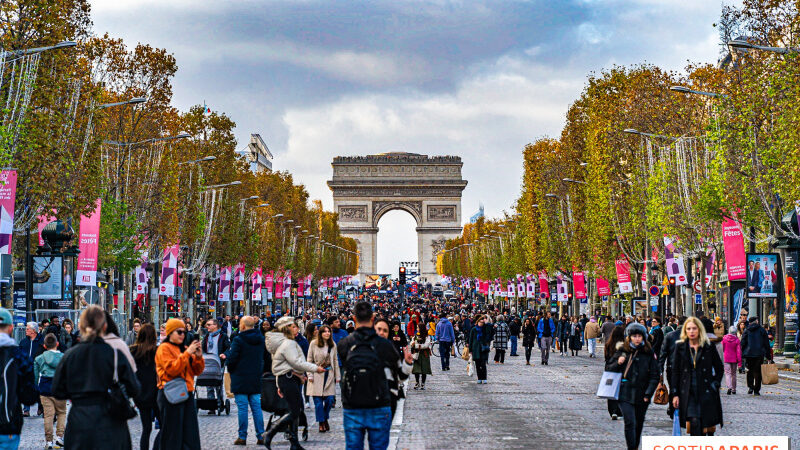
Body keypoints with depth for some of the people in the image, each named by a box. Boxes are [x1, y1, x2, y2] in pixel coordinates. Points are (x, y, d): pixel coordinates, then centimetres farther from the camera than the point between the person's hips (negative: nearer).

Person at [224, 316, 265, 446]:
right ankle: (261, 436, 7)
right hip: (256, 379, 5)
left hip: (240, 379, -5)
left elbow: (232, 358, -15)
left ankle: (242, 437, 2)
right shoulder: (261, 339, 6)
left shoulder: (238, 340, -14)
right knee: (256, 407, 8)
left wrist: (227, 360, 7)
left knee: (242, 408, -1)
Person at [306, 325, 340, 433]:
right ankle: (321, 423, 7)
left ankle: (325, 419, 22)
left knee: (329, 399, -1)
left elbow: (335, 361, 12)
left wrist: (337, 376, 9)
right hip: (317, 376, -3)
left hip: (329, 375, 3)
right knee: (318, 401, -4)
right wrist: (310, 375, -5)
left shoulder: (333, 345, 7)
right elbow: (309, 360, 0)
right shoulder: (314, 344, -3)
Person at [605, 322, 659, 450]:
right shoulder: (622, 351, 4)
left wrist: (648, 393, -3)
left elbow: (654, 376, 5)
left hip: (641, 396, 1)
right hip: (625, 395, -1)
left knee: (638, 425, 12)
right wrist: (618, 363, -9)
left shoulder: (648, 354, 3)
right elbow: (608, 368, 11)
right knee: (630, 423, -13)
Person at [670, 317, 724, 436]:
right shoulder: (680, 347, 5)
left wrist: (715, 384, 2)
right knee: (694, 422, -14)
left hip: (706, 393, 0)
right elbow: (675, 372, 6)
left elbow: (719, 368, 13)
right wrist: (674, 394, 1)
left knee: (708, 424, -1)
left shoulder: (709, 347, 4)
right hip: (688, 394, 0)